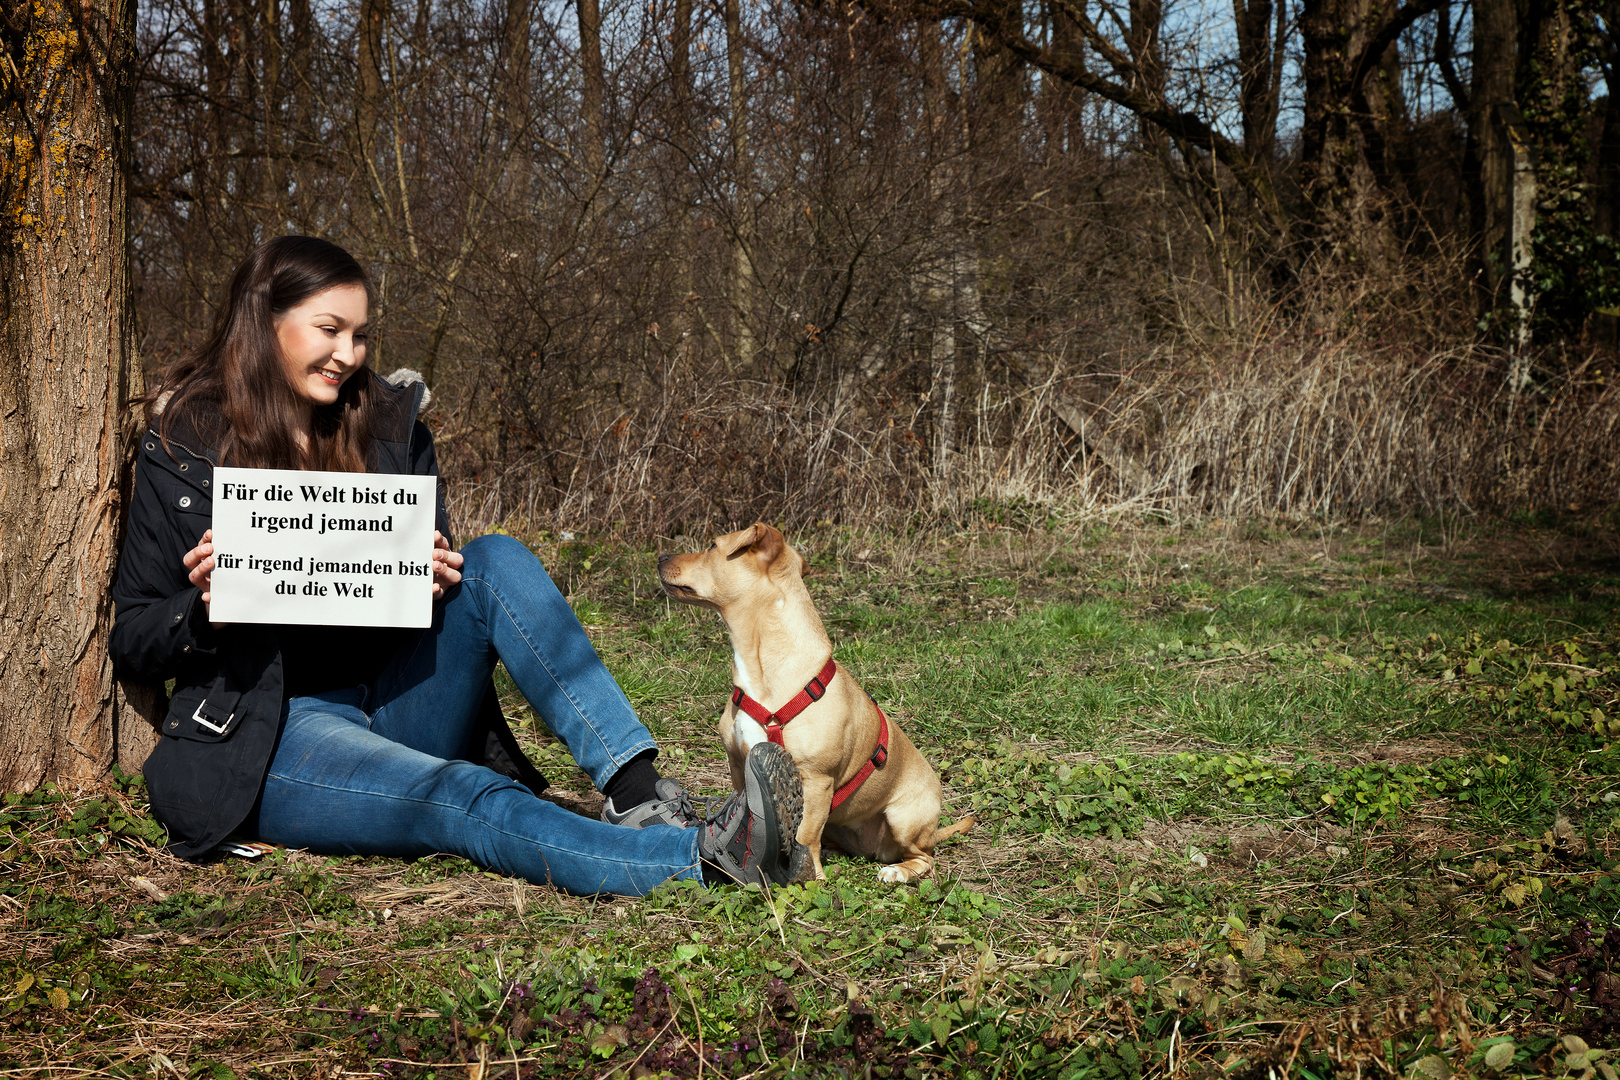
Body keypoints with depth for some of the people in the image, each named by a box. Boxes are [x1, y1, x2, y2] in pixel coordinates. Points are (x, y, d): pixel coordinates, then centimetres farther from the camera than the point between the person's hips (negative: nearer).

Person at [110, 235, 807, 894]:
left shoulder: (390, 427, 8)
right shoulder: (182, 449, -1)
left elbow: (433, 573, 14)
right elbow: (129, 644, 1)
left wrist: (437, 583, -10)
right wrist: (203, 607, -21)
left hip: (394, 707, 4)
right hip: (271, 732, -4)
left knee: (496, 562, -20)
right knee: (467, 798, -33)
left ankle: (636, 791, -33)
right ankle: (703, 855, -51)